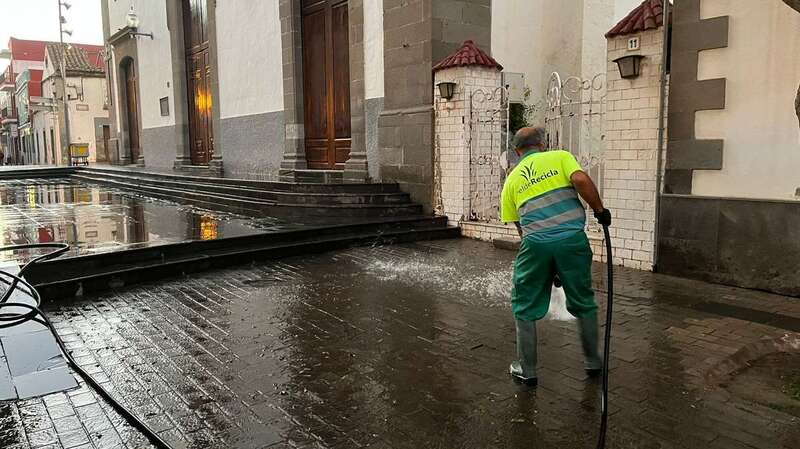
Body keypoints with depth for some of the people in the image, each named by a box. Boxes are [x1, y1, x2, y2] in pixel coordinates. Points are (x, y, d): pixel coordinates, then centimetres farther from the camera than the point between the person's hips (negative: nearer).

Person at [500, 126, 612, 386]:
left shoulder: (512, 179, 20)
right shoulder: (560, 156, 12)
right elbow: (581, 180, -8)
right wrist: (600, 210, 4)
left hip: (536, 243, 1)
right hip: (572, 238, 0)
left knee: (525, 308, 16)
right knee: (584, 303, 19)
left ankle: (527, 370, 21)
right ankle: (593, 362, 33)